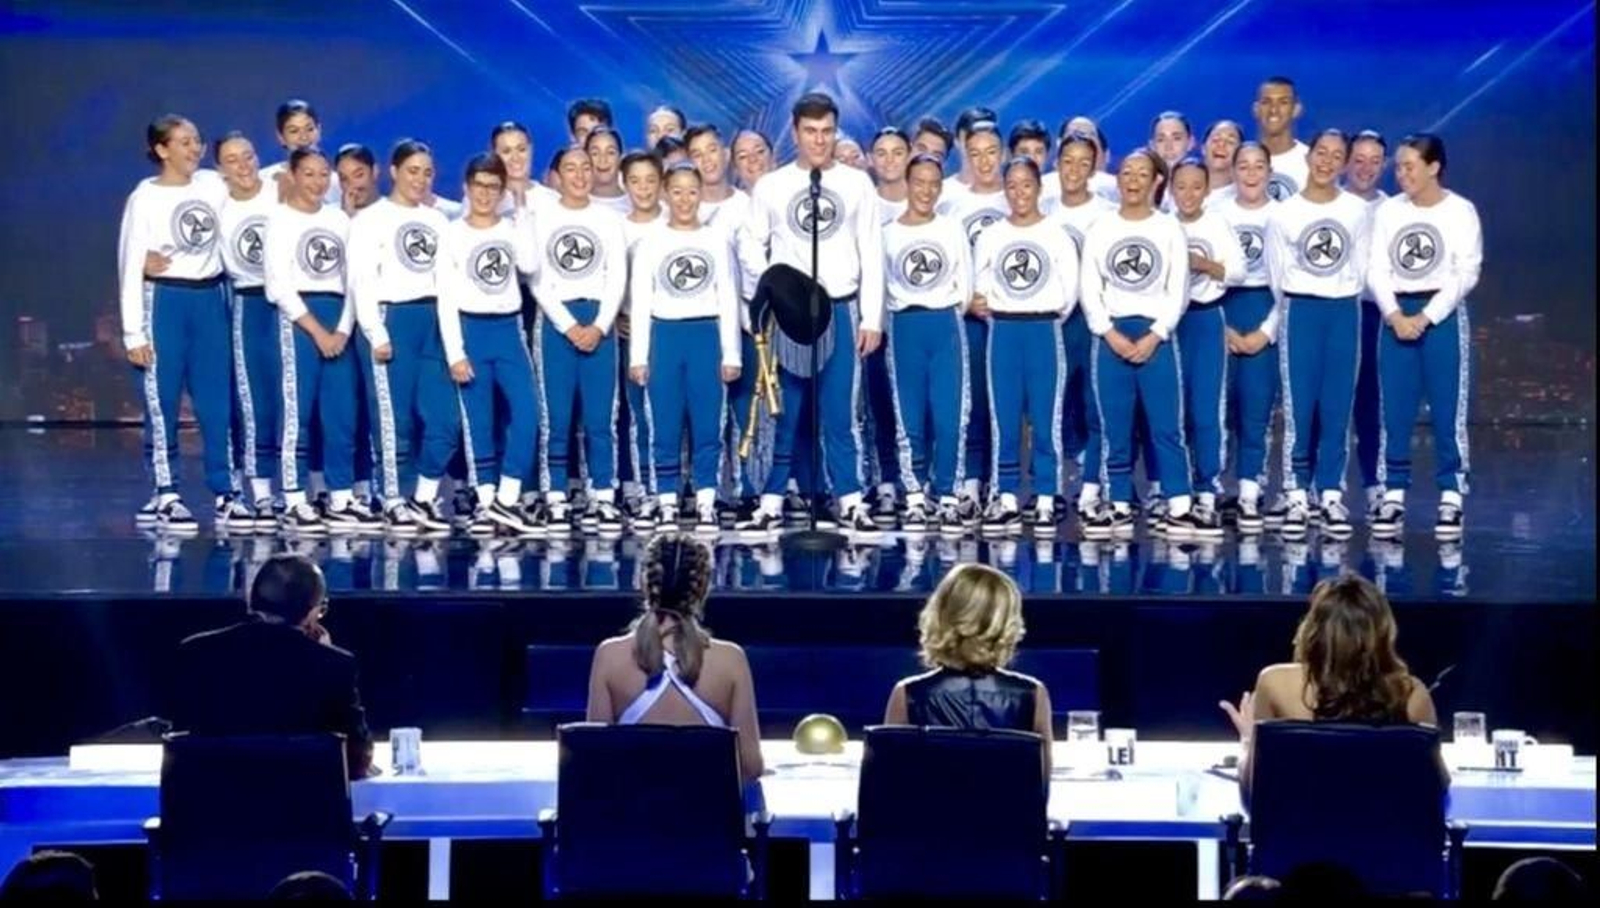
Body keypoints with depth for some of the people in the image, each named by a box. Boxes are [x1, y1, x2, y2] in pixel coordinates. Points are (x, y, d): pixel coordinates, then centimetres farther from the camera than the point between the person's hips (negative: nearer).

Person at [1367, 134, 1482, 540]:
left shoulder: (1461, 211, -2)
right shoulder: (1388, 210, 6)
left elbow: (1466, 273, -7)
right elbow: (1377, 269, 3)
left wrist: (1427, 316, -12)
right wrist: (1394, 314, -11)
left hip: (1443, 315, -3)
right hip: (1396, 315, 3)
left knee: (1447, 411, -3)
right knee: (1394, 412, 2)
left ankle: (1451, 499, 2)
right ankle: (1393, 496, 7)